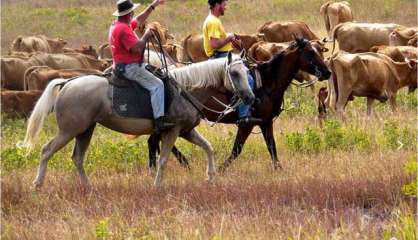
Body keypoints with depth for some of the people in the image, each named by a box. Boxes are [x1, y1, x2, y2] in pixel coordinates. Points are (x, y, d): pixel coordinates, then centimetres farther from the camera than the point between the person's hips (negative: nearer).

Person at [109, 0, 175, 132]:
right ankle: (159, 121, -26)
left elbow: (139, 19, 25)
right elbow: (137, 48, -29)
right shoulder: (124, 29, -21)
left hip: (122, 66, 11)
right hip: (130, 68, -11)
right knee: (157, 85, -16)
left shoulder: (117, 25, 12)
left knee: (154, 71, 28)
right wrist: (146, 36, -13)